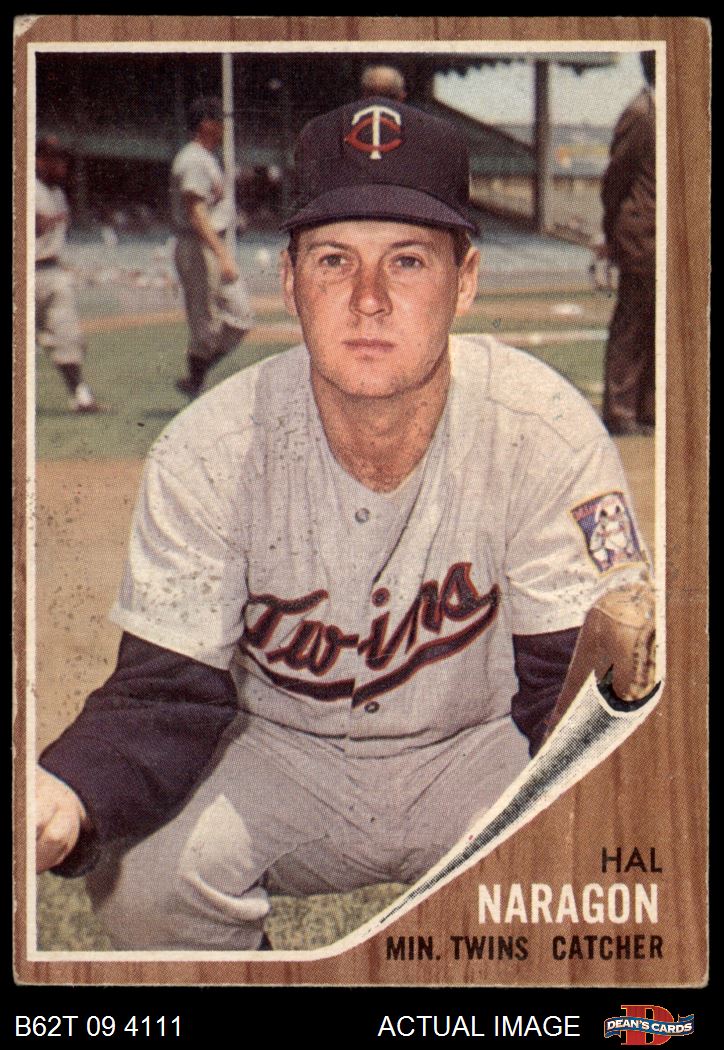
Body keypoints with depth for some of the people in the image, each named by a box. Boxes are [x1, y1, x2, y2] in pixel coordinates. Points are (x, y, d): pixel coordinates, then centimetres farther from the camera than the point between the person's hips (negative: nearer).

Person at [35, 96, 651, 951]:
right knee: (138, 874, -27)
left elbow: (571, 680, -16)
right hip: (281, 758, 0)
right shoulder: (204, 454, -18)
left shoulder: (549, 435, -20)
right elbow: (168, 697, -20)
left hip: (480, 748, 0)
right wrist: (65, 799, -43)